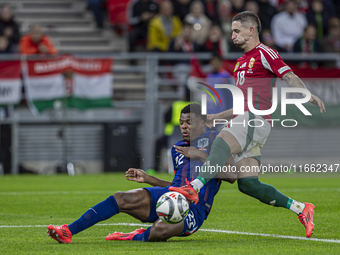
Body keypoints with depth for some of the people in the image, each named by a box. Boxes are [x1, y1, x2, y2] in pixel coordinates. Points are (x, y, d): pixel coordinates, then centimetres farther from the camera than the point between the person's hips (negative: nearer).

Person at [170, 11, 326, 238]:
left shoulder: (264, 53, 2)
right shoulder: (241, 62, 29)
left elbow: (289, 77, -11)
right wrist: (213, 117, 33)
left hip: (257, 119, -9)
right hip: (246, 118, 9)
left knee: (221, 143, -33)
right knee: (247, 184, -3)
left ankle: (195, 187, -51)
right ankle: (301, 209, 2)